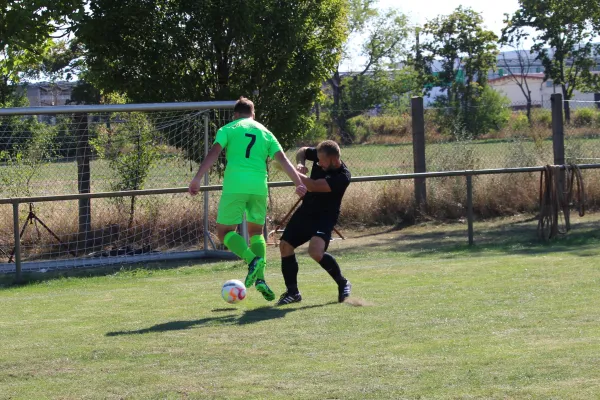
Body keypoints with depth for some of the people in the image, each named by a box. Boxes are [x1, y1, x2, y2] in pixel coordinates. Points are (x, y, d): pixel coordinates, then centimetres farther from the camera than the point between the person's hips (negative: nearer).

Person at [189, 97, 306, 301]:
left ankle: (252, 259, -21)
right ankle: (260, 278, 3)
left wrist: (197, 178, -11)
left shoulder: (228, 129, 10)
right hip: (259, 185, 3)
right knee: (256, 232, 20)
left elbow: (214, 152, -5)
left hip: (235, 185, -3)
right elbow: (282, 159, 10)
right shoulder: (265, 132, 19)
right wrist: (299, 183, 6)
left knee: (225, 232, 6)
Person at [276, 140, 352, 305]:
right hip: (306, 210, 8)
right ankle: (292, 292, 18)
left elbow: (313, 186, -33)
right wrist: (300, 164, -9)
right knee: (285, 245, 4)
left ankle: (343, 283, -3)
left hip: (325, 216, -8)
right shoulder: (320, 155, -9)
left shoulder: (342, 177, -28)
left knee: (316, 251, -28)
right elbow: (302, 151, 13)